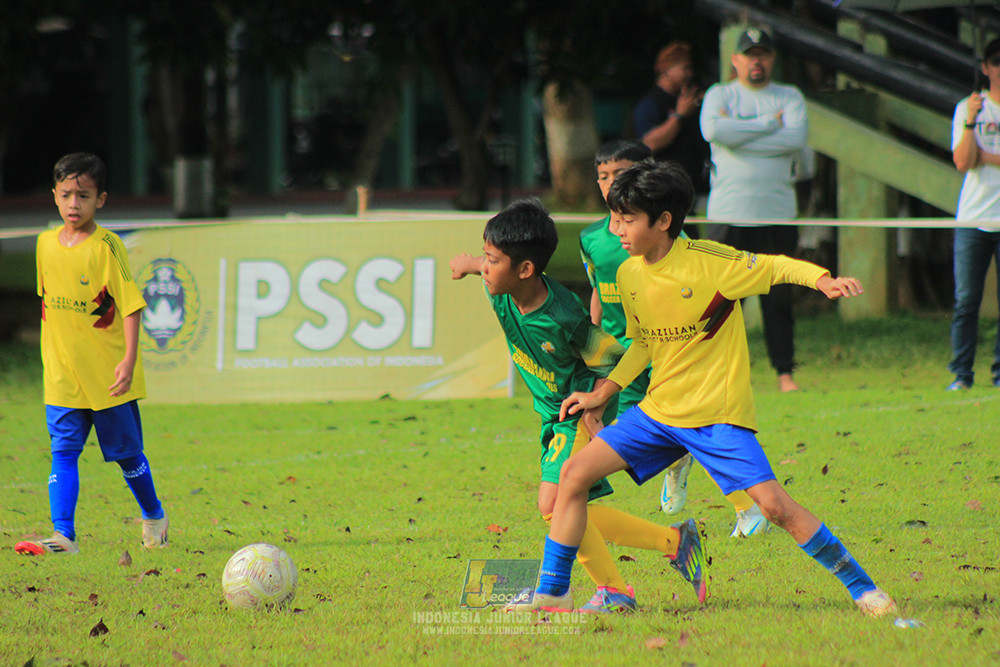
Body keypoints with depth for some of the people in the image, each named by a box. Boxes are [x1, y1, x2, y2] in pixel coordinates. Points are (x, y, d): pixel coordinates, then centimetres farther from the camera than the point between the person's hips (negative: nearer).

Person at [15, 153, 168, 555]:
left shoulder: (107, 246, -12)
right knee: (63, 453, -6)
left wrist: (129, 360, -21)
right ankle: (63, 534, -11)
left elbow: (131, 305, -13)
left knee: (126, 453, 9)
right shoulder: (46, 244, 5)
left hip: (107, 375, -4)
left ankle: (153, 516, 31)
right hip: (62, 375, 4)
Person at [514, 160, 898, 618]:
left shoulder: (707, 261, -15)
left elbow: (776, 267, -8)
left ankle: (862, 587, -1)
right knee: (575, 473, -5)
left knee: (774, 505, -15)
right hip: (658, 410, 6)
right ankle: (550, 592, 5)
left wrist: (825, 280, -26)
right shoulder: (628, 274, 4)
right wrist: (603, 393, 13)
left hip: (718, 415, -6)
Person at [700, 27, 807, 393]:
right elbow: (713, 130, -14)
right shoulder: (719, 95, 8)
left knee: (778, 298, 0)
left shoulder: (790, 98, 11)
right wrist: (769, 125, -9)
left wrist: (739, 135, -10)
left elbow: (796, 139, -9)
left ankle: (785, 371, 4)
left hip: (778, 216, 1)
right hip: (728, 214, -1)